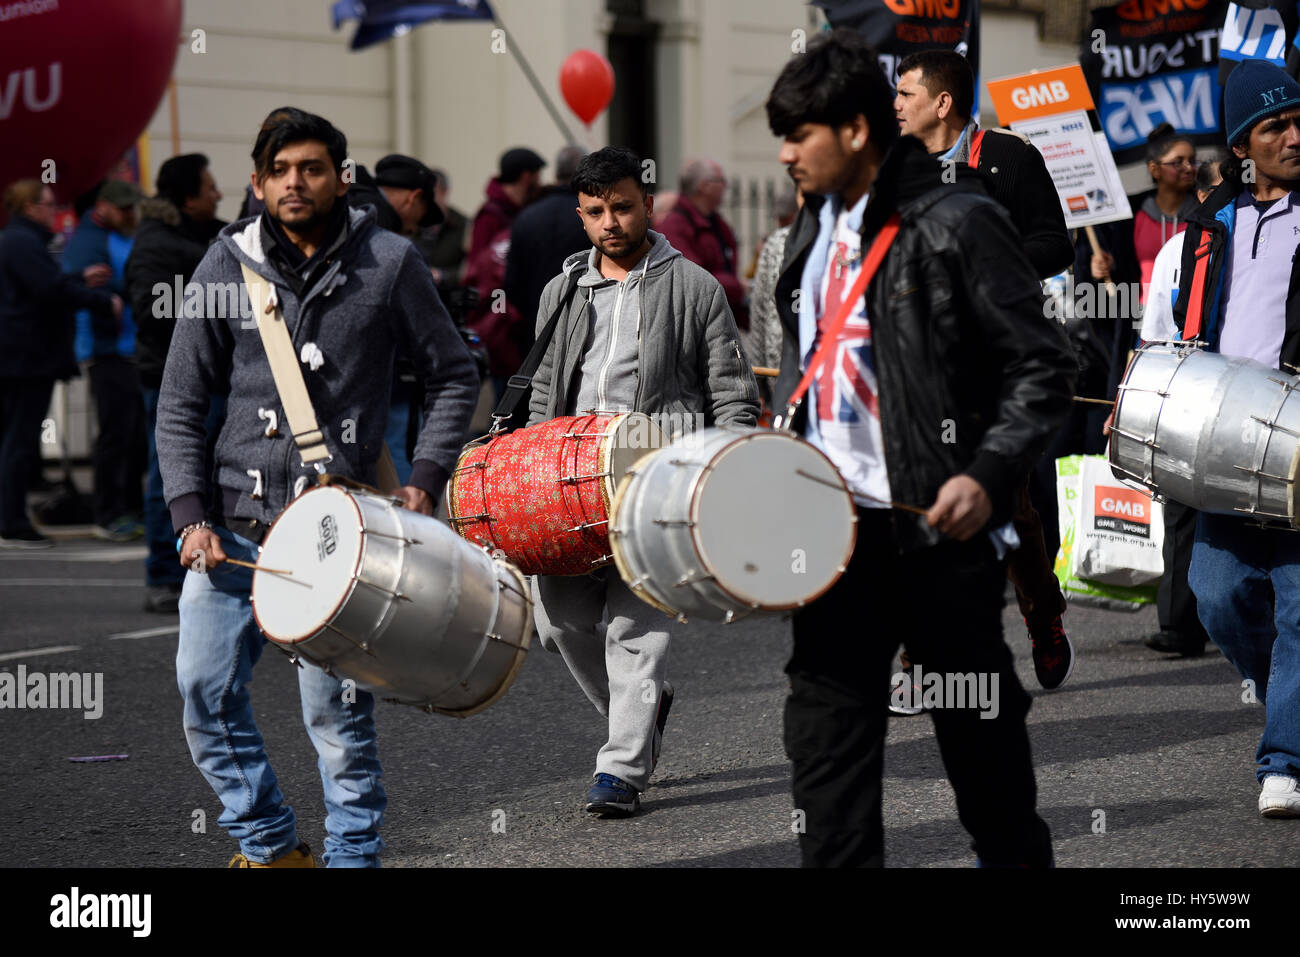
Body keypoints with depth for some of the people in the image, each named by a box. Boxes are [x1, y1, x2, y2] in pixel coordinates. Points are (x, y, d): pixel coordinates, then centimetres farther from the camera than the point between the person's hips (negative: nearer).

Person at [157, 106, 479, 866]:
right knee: (205, 687, 1)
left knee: (335, 704, -4)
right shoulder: (228, 267, 6)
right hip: (236, 522, 3)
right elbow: (180, 404, 9)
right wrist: (191, 514, -2)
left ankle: (354, 854, 12)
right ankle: (271, 847, 17)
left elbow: (454, 375, 9)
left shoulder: (387, 263, 1)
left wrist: (425, 481, -2)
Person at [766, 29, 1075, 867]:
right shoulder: (816, 227, 12)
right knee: (827, 728, 3)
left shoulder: (956, 223, -11)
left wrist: (988, 476, -22)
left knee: (981, 732, 6)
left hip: (936, 524, -7)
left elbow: (1043, 369, -11)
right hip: (835, 523, 7)